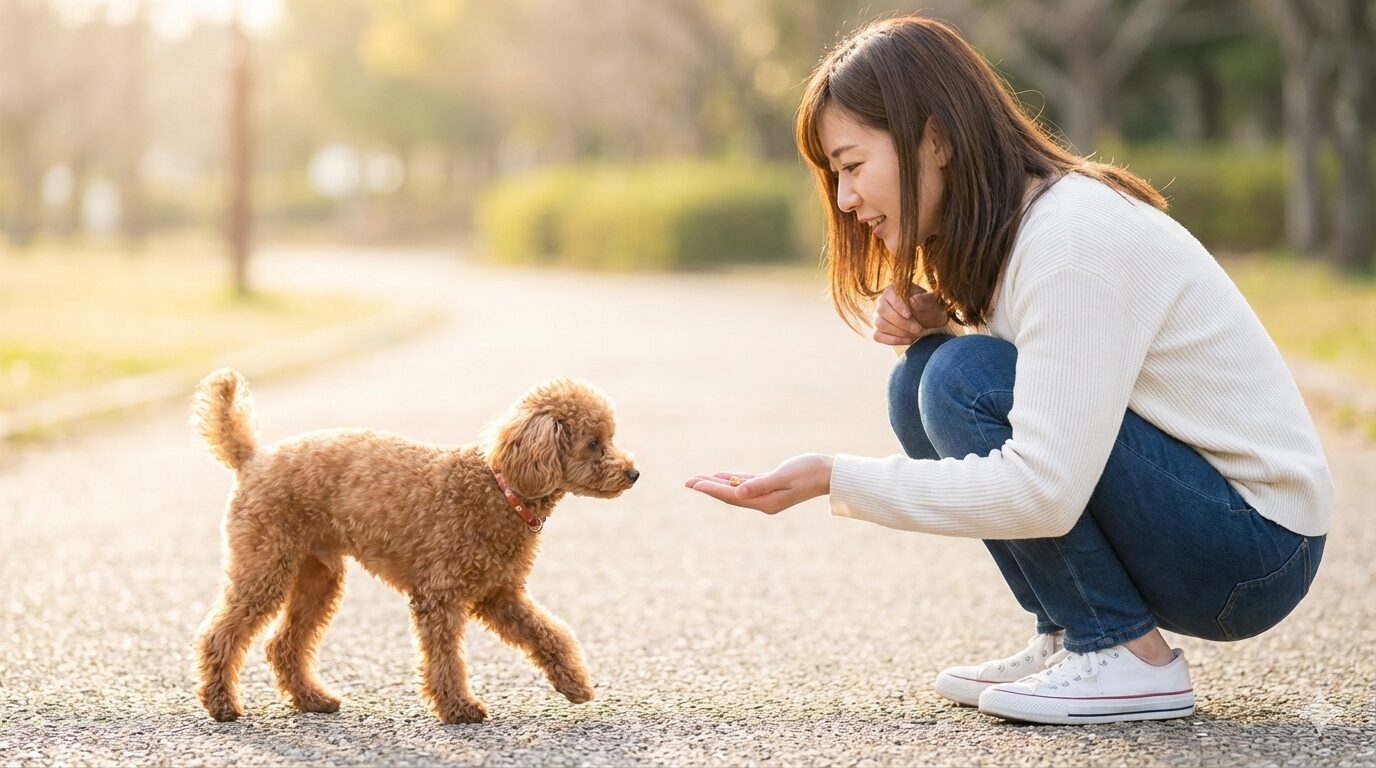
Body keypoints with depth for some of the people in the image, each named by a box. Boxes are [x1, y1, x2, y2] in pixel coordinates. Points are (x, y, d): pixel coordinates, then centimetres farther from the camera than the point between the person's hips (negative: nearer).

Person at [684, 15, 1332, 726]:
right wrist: (932, 325, -8)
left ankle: (1127, 658, -11)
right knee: (921, 380, -1)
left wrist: (837, 479, -26)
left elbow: (1043, 493, -30)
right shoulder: (1007, 227, 5)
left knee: (965, 380, -21)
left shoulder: (1074, 237, -24)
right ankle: (1067, 638, 4)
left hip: (1255, 555, -9)